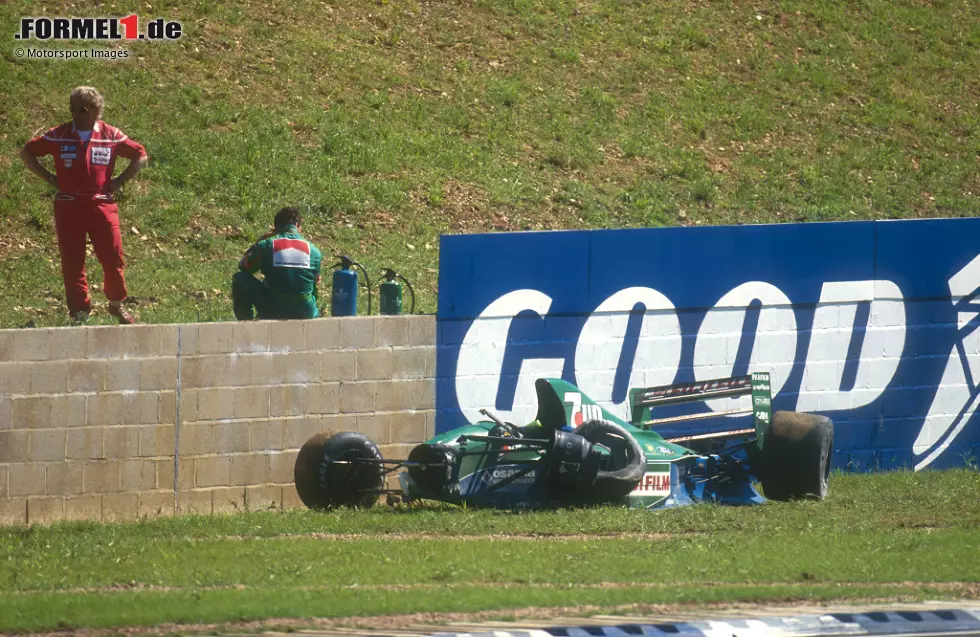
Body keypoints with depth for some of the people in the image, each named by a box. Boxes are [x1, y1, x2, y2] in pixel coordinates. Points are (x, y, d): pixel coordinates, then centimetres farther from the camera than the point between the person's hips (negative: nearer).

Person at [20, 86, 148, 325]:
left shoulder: (111, 136, 3)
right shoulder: (59, 136, 2)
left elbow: (140, 156, 13)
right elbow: (27, 152, 10)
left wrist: (120, 181, 3)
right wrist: (50, 178, 3)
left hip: (101, 204, 0)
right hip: (68, 205, 0)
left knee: (113, 258, -3)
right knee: (72, 261, 0)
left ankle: (117, 305, 18)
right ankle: (79, 310, 9)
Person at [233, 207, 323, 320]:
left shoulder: (266, 245, -4)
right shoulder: (313, 250, 4)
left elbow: (243, 267, 13)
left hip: (273, 313, -4)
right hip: (305, 314, 4)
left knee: (239, 278, 16)